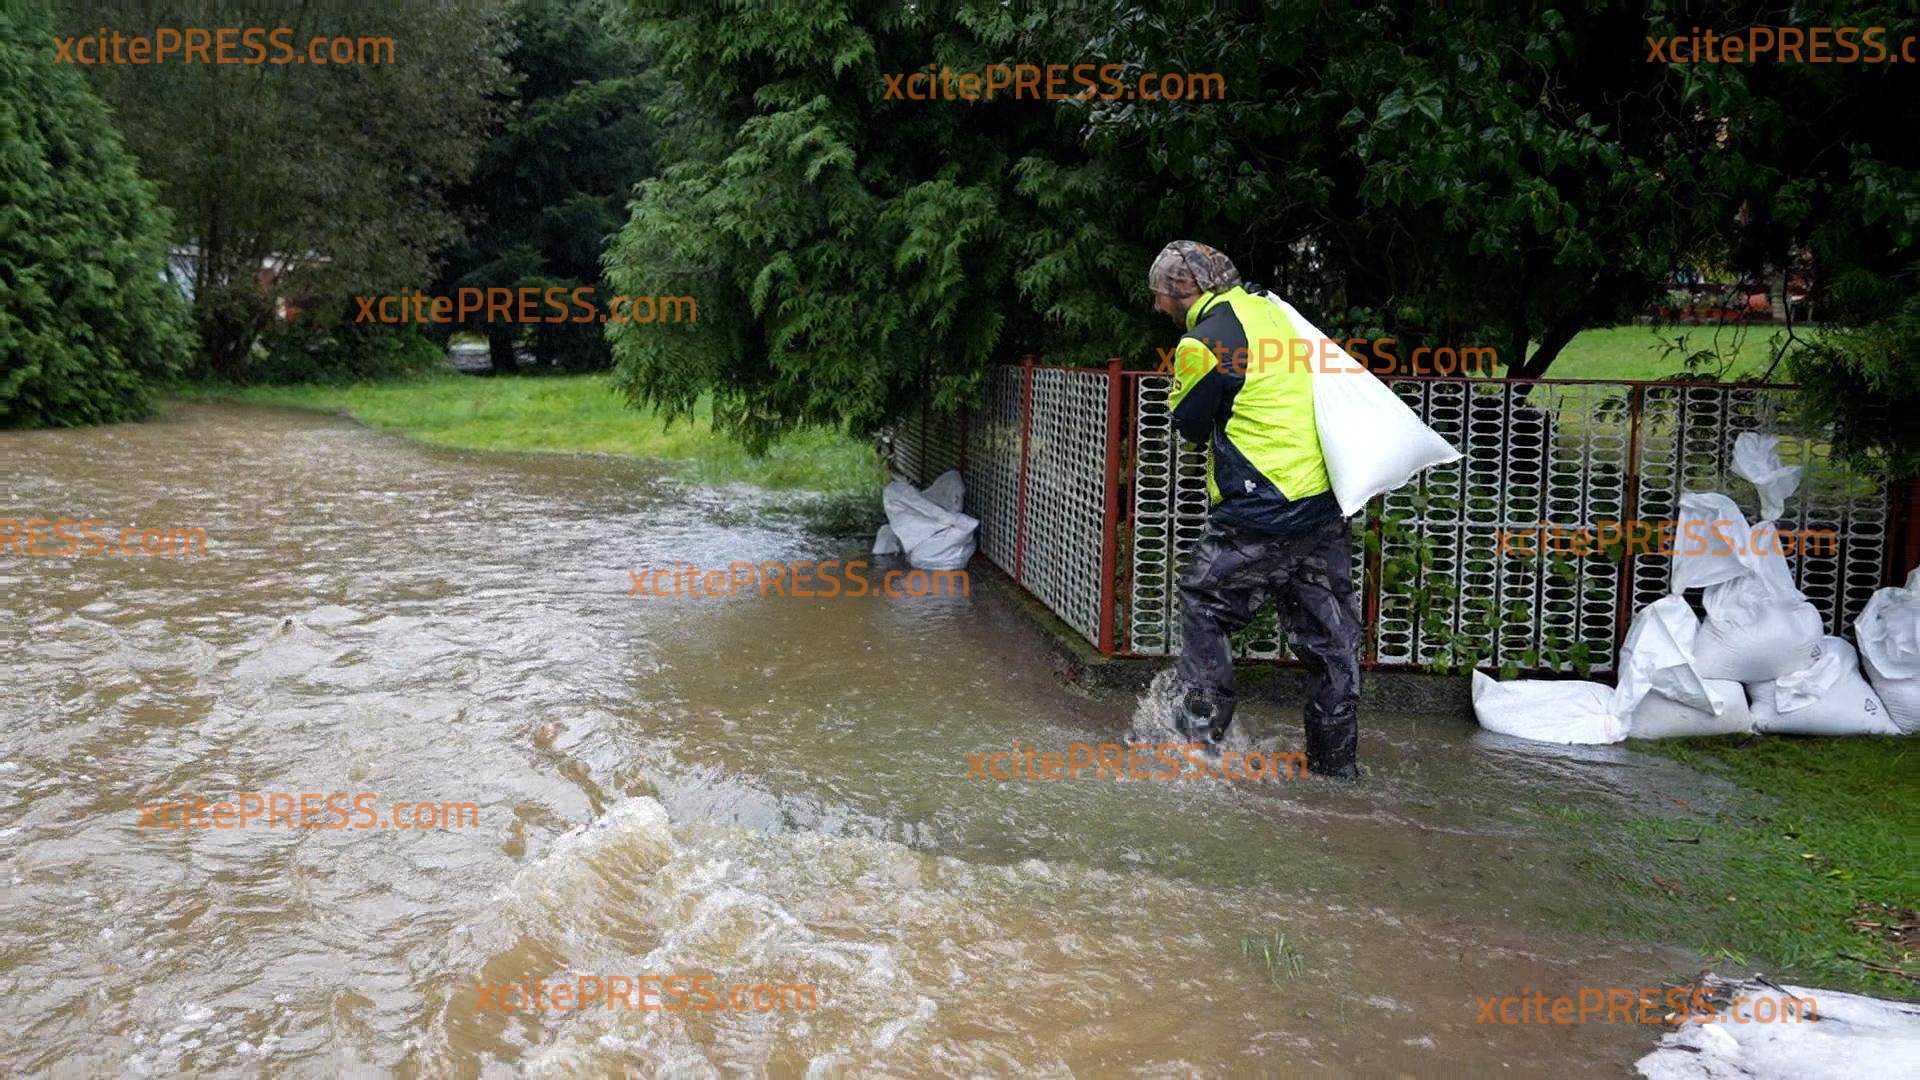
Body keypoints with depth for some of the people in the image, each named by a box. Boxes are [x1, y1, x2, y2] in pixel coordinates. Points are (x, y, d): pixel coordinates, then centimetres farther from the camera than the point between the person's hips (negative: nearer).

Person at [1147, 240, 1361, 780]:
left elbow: (1190, 425, 2)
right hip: (1327, 500, 8)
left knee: (1204, 604, 11)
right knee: (1329, 637, 11)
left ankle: (1202, 725, 15)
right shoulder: (1269, 309, 13)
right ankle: (1336, 760, 19)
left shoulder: (1202, 343, -10)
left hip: (1260, 518, -7)